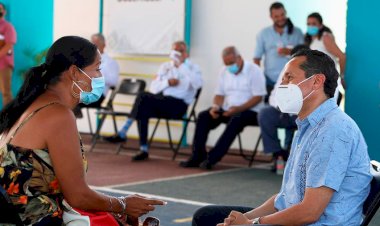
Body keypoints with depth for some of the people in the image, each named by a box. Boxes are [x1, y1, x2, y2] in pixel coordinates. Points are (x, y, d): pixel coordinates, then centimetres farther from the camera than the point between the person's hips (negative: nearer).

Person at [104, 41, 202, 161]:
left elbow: (198, 84, -16)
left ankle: (122, 133, -24)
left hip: (178, 105, -5)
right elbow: (154, 88, 10)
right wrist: (167, 82, -9)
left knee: (143, 97, -28)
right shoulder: (165, 66, 20)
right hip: (159, 102, 5)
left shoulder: (193, 68, 8)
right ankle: (144, 150, -29)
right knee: (143, 110, -29)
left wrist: (182, 65, -15)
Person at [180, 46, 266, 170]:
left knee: (235, 120, -37)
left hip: (249, 111, -6)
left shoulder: (254, 71, -8)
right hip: (228, 110, 6)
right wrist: (215, 106, -10)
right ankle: (198, 156, -17)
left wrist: (238, 109, -25)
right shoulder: (225, 71, 11)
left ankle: (212, 158, -36)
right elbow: (219, 94, 13)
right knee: (203, 117, -16)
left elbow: (258, 97, -14)